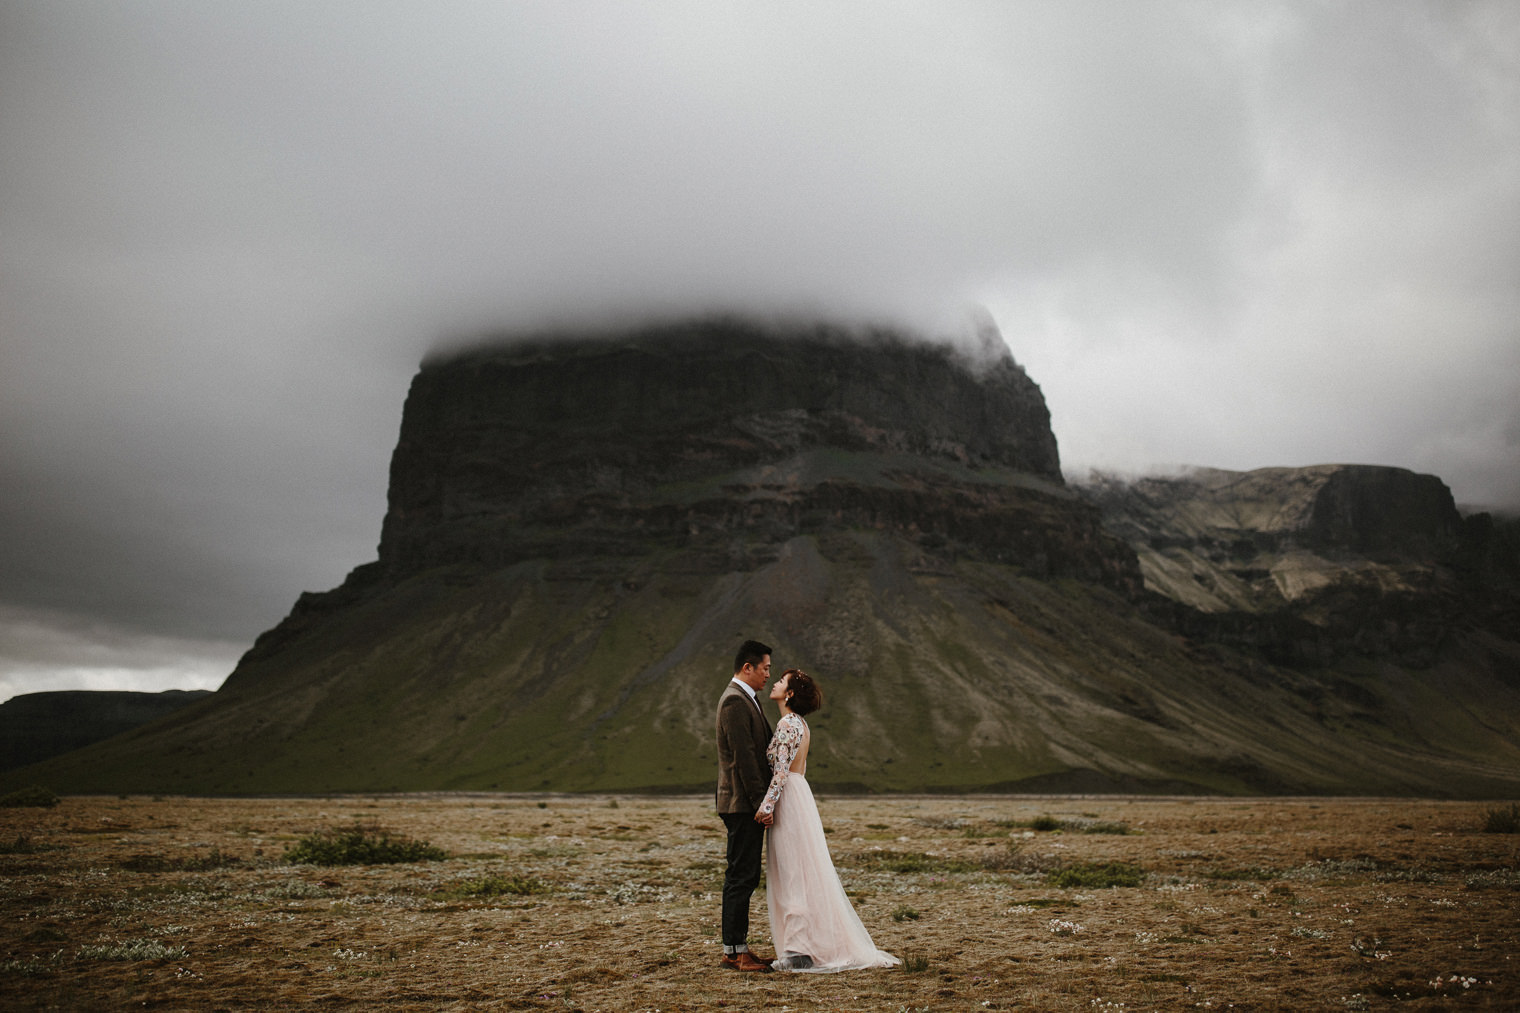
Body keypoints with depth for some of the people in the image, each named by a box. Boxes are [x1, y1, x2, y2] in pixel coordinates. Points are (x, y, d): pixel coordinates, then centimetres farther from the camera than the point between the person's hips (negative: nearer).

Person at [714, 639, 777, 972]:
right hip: (743, 804, -10)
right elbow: (744, 757, -20)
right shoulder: (735, 700, -15)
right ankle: (734, 951, 0)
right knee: (741, 876, -5)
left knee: (743, 877, 13)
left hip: (749, 805, 10)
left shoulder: (746, 699, 18)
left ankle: (737, 946, 19)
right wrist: (760, 803, -19)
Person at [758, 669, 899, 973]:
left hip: (789, 800, -9)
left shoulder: (787, 724, -15)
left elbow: (781, 770, -20)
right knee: (801, 874, 11)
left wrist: (766, 806, -18)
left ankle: (800, 951, -1)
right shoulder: (800, 724, 14)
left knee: (794, 876, -5)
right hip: (799, 797, 9)